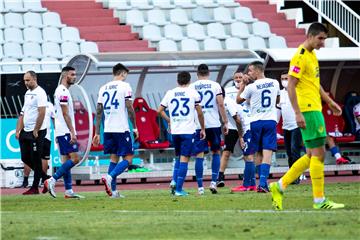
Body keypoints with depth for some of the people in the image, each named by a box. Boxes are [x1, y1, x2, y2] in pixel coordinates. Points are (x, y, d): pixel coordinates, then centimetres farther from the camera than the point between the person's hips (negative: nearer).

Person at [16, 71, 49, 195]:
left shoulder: (40, 93, -11)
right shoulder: (27, 93, 16)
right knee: (25, 158, 10)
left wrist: (36, 131, -17)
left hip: (37, 132, -9)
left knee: (36, 160, -3)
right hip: (26, 132, 9)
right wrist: (18, 130, 12)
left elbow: (42, 113, -17)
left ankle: (35, 187, 2)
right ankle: (45, 178, 22)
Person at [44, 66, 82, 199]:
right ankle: (52, 181, -15)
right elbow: (65, 114, -18)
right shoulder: (63, 91, -12)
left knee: (66, 160, 8)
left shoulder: (60, 91, 19)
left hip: (61, 132, 10)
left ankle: (68, 191, 8)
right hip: (66, 131, -10)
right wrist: (72, 132, -19)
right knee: (74, 158, -13)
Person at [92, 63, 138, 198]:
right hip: (122, 129, -6)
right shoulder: (125, 86, -4)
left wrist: (97, 133, 14)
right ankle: (109, 177, -22)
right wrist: (135, 127, 0)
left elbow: (99, 112, 11)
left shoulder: (103, 88, 12)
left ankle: (114, 191, 7)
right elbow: (130, 108, -9)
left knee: (114, 158, 13)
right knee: (128, 159, 0)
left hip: (108, 130, 6)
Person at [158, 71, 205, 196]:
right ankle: (179, 189, -7)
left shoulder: (170, 93, 7)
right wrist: (203, 128, 9)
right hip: (188, 130, -3)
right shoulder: (193, 93, -1)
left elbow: (160, 111, 8)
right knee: (184, 159, -2)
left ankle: (174, 180, 4)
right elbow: (200, 113, 0)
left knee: (179, 157, 21)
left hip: (174, 131, 3)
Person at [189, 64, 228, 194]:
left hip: (197, 125, 0)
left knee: (199, 155, 2)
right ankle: (213, 182, 4)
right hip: (214, 123, 0)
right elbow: (221, 104, -4)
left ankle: (200, 187, -2)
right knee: (216, 152, 16)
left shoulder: (192, 87, 2)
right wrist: (225, 122, 3)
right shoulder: (215, 85, 1)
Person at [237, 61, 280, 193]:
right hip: (270, 120, 1)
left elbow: (238, 100, 8)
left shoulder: (251, 87, -8)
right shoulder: (274, 83, 4)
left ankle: (262, 182, 15)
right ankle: (263, 183, -20)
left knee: (258, 154, 11)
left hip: (256, 121, -1)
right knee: (267, 153, -8)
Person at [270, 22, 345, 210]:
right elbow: (291, 87, -18)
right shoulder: (300, 57, -14)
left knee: (312, 155, 11)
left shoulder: (312, 55, 16)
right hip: (308, 110, -10)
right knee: (318, 154, -7)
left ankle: (280, 186, 15)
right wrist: (298, 113, -22)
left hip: (315, 109, 10)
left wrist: (329, 101, 26)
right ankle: (319, 200, -2)